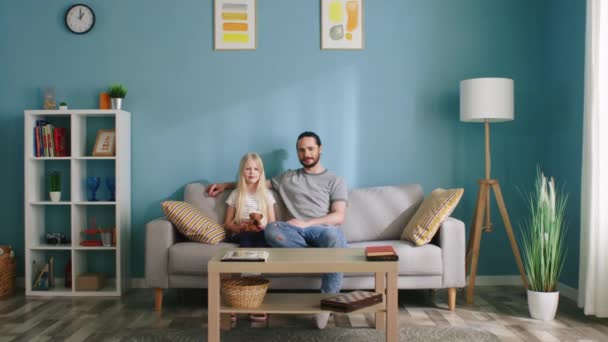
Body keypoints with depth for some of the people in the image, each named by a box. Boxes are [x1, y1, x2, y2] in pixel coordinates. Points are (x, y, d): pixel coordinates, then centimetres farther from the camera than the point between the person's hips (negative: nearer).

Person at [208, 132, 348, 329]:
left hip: (325, 230, -2)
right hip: (298, 232, 2)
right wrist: (225, 185, 31)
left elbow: (339, 217, 2)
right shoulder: (287, 178, 25)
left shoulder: (335, 181, 15)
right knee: (271, 229, -34)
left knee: (334, 237, -42)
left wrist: (306, 223, -11)